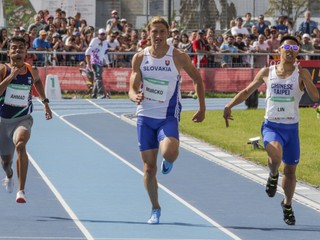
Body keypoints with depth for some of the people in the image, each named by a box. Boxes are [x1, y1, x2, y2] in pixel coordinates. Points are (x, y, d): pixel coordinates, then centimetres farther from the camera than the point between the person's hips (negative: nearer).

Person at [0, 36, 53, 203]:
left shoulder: (31, 72, -2)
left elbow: (37, 81, 24)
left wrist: (45, 102, 20)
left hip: (23, 119, 0)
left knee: (20, 145, -32)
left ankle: (21, 190, -32)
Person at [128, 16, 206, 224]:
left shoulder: (178, 57, -8)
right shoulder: (140, 57, -2)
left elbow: (197, 79, 5)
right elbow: (132, 89, -3)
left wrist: (202, 108, 5)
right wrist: (135, 96, -27)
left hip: (168, 117, -2)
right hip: (145, 116, 2)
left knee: (169, 152, -30)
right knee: (149, 166, 5)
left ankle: (169, 161, 9)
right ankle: (155, 209, 21)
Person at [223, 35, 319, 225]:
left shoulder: (301, 73, -3)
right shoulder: (267, 73, 2)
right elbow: (247, 91, 13)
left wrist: (304, 78, -28)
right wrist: (229, 106, 2)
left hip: (292, 128, 1)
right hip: (271, 126, -1)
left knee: (290, 170, 12)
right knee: (275, 155, -32)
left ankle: (287, 205, 36)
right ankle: (273, 175, 3)